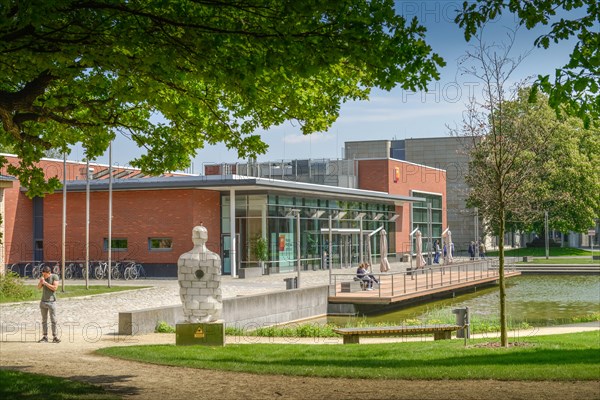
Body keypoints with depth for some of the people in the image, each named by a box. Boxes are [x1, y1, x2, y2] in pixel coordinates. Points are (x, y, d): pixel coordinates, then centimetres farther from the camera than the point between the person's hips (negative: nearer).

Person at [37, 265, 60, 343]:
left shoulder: (55, 277, -8)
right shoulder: (43, 277, 8)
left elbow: (55, 288, -17)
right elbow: (39, 287, 5)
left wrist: (45, 283, -19)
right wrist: (40, 281, -14)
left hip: (51, 302, -5)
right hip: (43, 302, 5)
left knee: (53, 320, -6)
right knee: (44, 320, 5)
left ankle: (55, 337, -5)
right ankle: (45, 337, 7)